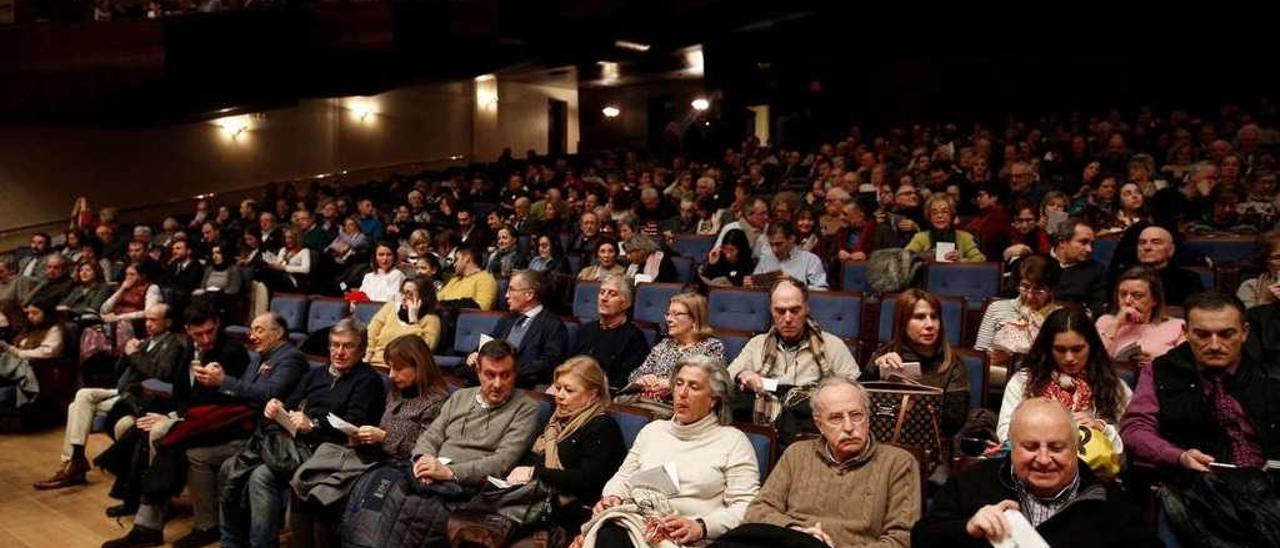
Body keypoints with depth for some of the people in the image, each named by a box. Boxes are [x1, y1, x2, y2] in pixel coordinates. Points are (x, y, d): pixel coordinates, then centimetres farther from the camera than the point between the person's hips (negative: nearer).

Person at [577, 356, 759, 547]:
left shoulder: (733, 441, 7)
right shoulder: (652, 430, 23)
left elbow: (746, 506, -1)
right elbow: (624, 478, 26)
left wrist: (701, 527, -15)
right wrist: (612, 498, 3)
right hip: (633, 526, 4)